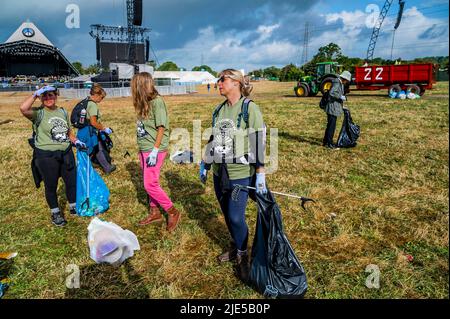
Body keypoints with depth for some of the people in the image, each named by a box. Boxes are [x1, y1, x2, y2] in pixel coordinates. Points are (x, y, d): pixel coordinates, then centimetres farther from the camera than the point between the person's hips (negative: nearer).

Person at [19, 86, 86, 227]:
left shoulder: (63, 112, 7)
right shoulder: (38, 113, -11)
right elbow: (23, 109, -33)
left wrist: (76, 141, 3)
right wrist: (36, 93, -24)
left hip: (66, 153, 5)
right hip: (46, 156, -5)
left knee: (72, 181, 14)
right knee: (51, 186, 11)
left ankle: (73, 206, 37)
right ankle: (55, 213, 31)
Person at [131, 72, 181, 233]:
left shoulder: (157, 101, -14)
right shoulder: (144, 103, 9)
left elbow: (161, 128, -17)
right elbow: (144, 128, 11)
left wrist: (155, 151, -19)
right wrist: (142, 149, 10)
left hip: (154, 150, -8)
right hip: (144, 150, 8)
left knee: (150, 184, -6)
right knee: (149, 183, 14)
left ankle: (172, 212, 9)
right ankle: (155, 213, 28)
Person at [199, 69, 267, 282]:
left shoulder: (250, 108, -11)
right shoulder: (219, 110, 10)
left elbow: (258, 143, -14)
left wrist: (260, 174, -16)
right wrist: (204, 165, 20)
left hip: (240, 174, -6)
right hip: (219, 172, 6)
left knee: (236, 217, -3)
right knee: (227, 215, 15)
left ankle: (242, 256, 21)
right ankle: (235, 246, 37)